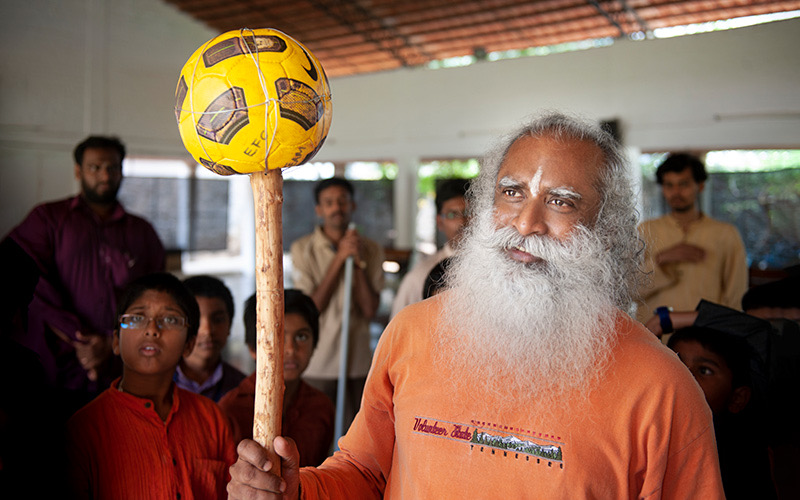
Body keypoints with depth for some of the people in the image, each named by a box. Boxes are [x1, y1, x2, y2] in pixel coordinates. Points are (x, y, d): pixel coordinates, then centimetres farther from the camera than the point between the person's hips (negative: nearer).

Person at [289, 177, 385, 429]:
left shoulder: (371, 250, 4)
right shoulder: (303, 249, -2)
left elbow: (370, 310, -3)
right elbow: (311, 307, -11)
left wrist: (358, 262, -12)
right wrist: (339, 258, -14)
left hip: (359, 362, 2)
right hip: (317, 363, -2)